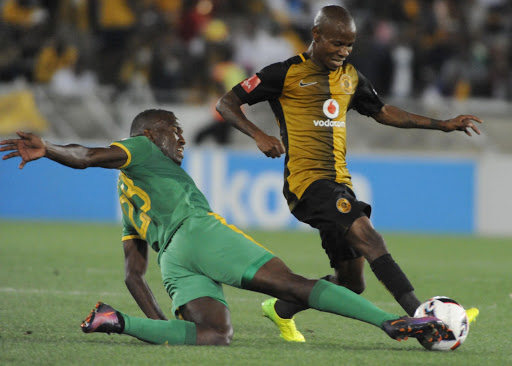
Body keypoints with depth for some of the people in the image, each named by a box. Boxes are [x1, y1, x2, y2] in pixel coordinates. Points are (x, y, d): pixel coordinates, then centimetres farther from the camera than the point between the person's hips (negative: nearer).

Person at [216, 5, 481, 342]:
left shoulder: (350, 77, 17)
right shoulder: (286, 74, -3)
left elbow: (383, 112, 31)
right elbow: (226, 104, -1)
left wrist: (443, 125, 26)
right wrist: (258, 135, -19)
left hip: (340, 184, 8)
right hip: (307, 181, -8)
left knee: (351, 283, 5)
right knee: (366, 236, -28)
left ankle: (281, 310, 28)